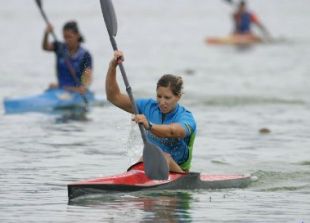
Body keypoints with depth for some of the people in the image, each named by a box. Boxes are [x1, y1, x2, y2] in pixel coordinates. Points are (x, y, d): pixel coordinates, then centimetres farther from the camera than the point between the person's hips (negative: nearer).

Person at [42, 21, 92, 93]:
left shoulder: (85, 55, -5)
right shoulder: (60, 48, 6)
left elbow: (88, 77, -16)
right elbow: (45, 47, -13)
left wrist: (85, 87, -38)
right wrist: (46, 34, -34)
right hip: (61, 88, 3)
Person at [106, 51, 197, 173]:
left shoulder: (186, 118, -14)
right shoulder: (149, 107, 2)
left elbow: (172, 132, -38)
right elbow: (114, 97, 0)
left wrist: (149, 126, -57)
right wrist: (112, 66, -13)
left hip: (178, 172, -4)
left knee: (164, 158, -34)